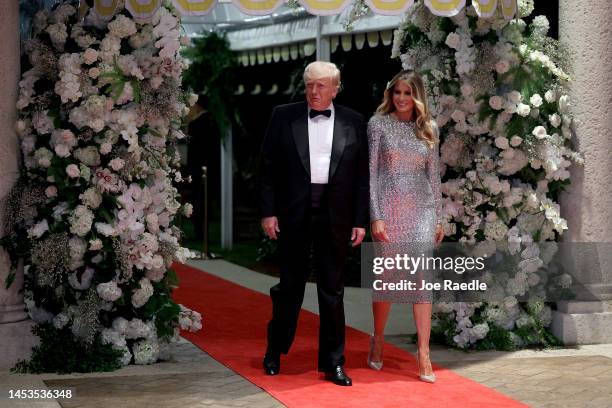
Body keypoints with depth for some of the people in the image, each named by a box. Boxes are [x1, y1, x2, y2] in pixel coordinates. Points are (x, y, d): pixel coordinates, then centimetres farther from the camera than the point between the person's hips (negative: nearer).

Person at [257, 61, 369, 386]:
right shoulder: (284, 117, 4)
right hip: (294, 214, 0)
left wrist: (361, 220, 1)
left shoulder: (354, 123, 5)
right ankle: (275, 350, 27)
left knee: (332, 290, 6)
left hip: (334, 216, 1)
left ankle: (333, 362, 14)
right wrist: (268, 211, -4)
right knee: (290, 286, 9)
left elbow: (362, 175, 5)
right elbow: (268, 167, 2)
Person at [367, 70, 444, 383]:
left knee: (422, 277, -5)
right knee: (386, 276, 5)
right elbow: (371, 172, -3)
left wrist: (438, 218, 10)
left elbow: (433, 174, 13)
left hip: (422, 209, 2)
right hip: (388, 207, -2)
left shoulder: (428, 128, 9)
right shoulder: (378, 124, 0)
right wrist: (376, 216, -10)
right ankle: (378, 341, 24)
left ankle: (424, 352, -4)